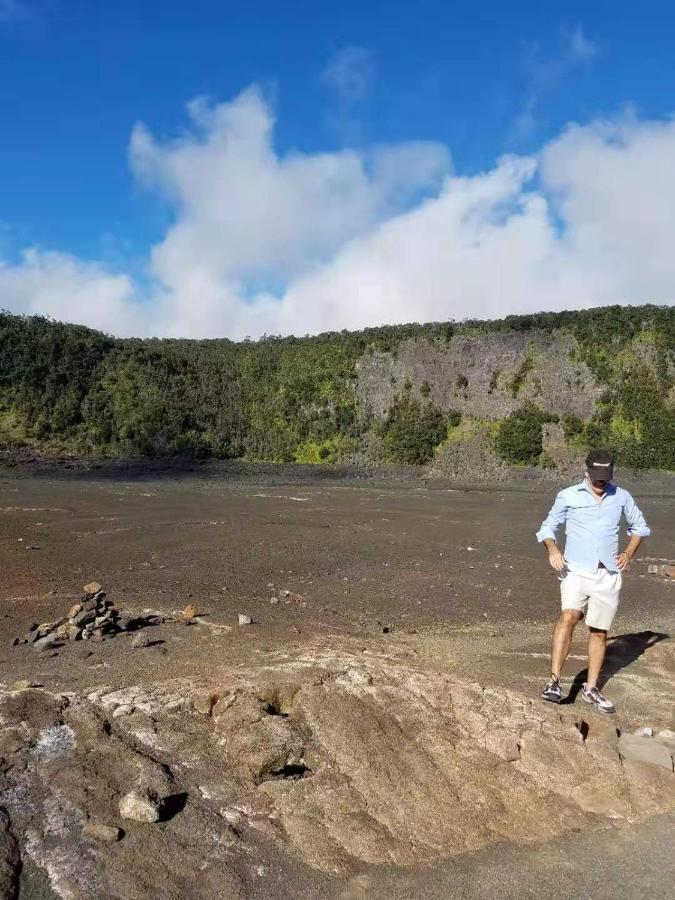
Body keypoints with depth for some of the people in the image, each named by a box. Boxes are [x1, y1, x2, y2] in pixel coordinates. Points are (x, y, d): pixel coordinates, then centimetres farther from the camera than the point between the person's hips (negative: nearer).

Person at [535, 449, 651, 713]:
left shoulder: (621, 497, 6)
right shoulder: (568, 496, -1)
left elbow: (639, 526, 21)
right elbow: (548, 527, 6)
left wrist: (628, 554, 7)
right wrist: (552, 549, -14)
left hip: (608, 575, 3)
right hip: (576, 571, -3)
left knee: (599, 632, 10)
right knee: (568, 617, -25)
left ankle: (591, 689, 24)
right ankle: (555, 681, -25)